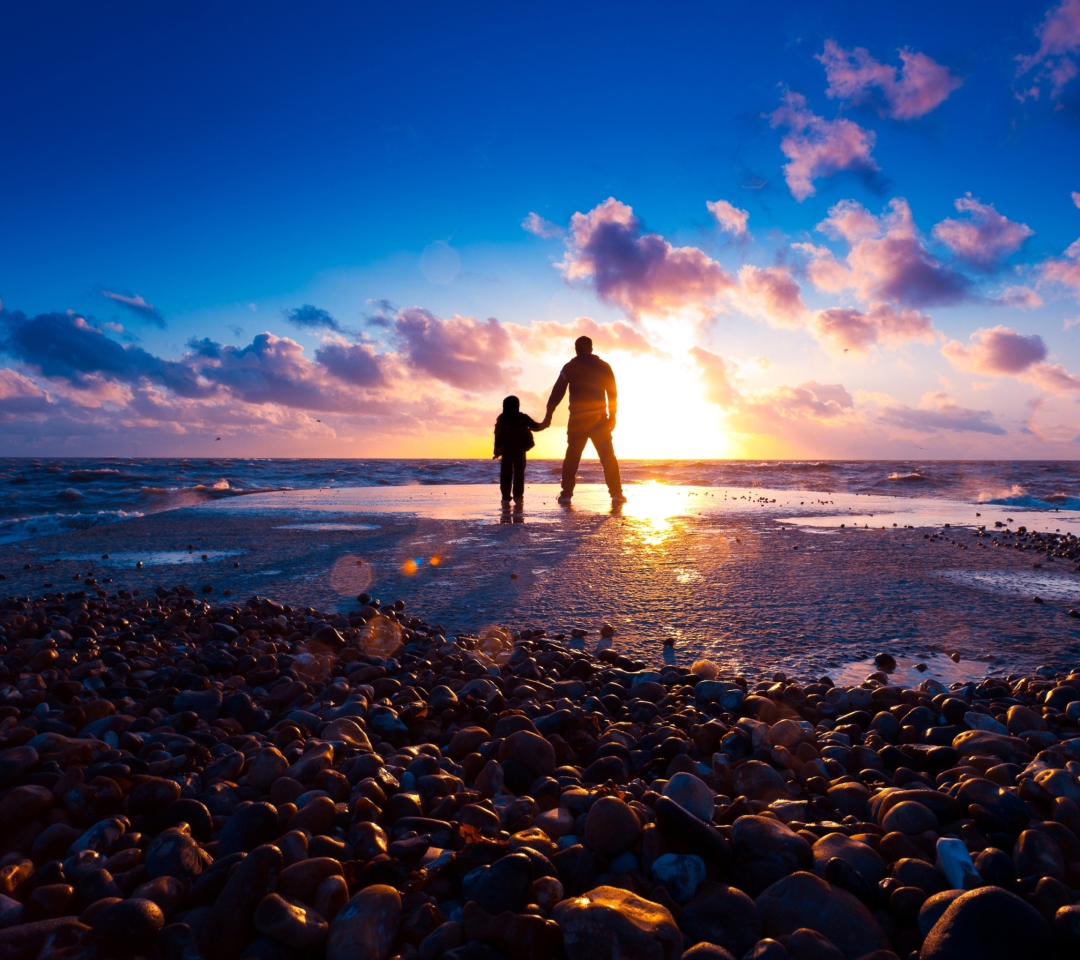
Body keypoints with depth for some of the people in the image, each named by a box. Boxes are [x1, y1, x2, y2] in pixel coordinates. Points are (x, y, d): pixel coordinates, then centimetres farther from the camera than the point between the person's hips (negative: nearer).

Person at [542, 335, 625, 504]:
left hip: (577, 420, 0)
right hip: (599, 418, 0)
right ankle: (616, 493, -5)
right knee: (608, 457, 2)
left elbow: (557, 392, 0)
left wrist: (549, 414, 3)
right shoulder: (603, 367, 6)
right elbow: (612, 393, 4)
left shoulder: (569, 367, 3)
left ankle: (566, 494, 5)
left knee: (572, 457, 8)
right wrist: (612, 416, 11)